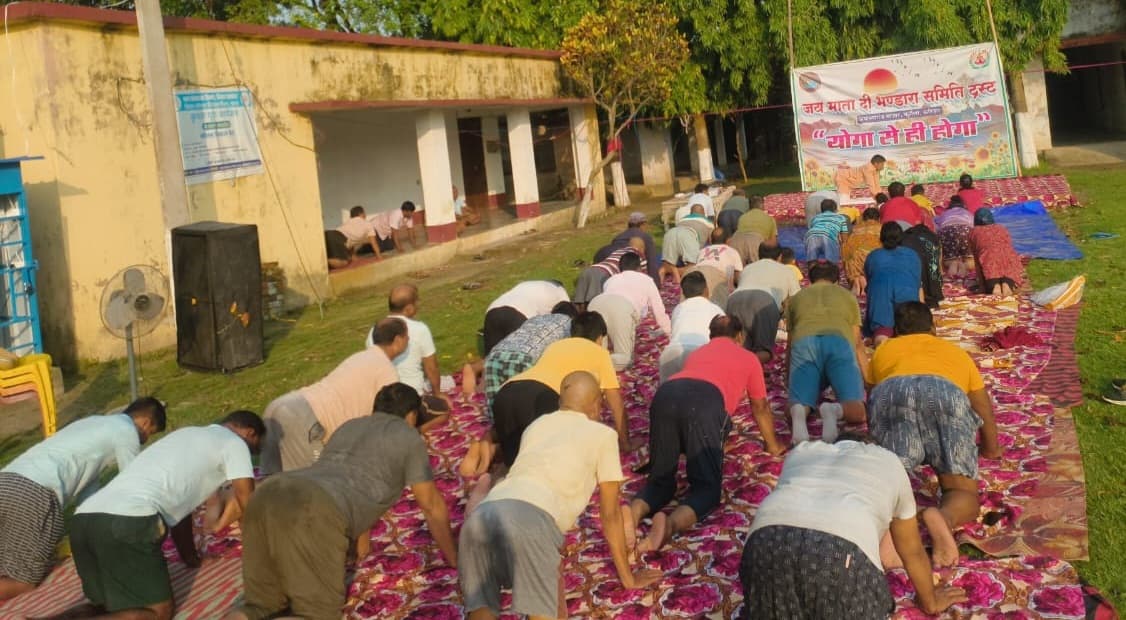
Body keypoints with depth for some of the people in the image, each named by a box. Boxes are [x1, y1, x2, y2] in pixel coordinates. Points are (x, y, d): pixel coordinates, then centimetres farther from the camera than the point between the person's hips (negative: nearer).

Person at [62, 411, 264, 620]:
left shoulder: (186, 435, 35)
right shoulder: (234, 442, 13)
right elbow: (248, 505, 12)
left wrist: (190, 556, 49)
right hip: (127, 522, -8)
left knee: (115, 601, 24)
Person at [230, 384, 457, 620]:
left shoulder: (349, 426, 37)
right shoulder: (409, 438, 20)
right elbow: (433, 506, 28)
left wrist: (361, 543, 65)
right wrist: (454, 558, 42)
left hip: (268, 494, 7)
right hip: (313, 509, -7)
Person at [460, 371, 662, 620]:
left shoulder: (537, 425, 35)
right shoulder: (602, 434, 21)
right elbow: (610, 514, 26)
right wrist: (627, 577, 36)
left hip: (480, 514, 6)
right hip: (527, 517, -5)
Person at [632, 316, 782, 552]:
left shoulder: (697, 353, 41)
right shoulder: (748, 358, 33)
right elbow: (760, 409, 42)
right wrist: (773, 446, 60)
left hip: (665, 395, 4)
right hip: (705, 401, -4)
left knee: (660, 480, 14)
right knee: (707, 486, 2)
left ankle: (634, 512, -19)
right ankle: (671, 523, -30)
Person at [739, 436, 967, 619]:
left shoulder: (801, 452, 36)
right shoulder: (888, 462, 32)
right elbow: (913, 552, 40)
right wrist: (930, 602, 56)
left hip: (768, 539, 3)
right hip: (844, 550, -3)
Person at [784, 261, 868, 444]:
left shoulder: (796, 297, 35)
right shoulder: (847, 295, 34)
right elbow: (858, 343, 34)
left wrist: (790, 383, 49)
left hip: (804, 342, 1)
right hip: (839, 341, -1)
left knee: (799, 404, -2)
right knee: (857, 411, -4)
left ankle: (798, 409, -36)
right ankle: (836, 410, -37)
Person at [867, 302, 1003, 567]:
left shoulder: (884, 349, 39)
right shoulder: (956, 351, 41)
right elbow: (984, 408, 43)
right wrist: (991, 448, 60)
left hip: (891, 392, 0)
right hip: (947, 393, 0)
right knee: (963, 491, 0)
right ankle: (944, 518, -37)